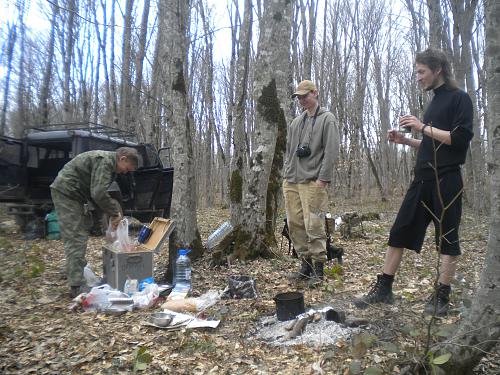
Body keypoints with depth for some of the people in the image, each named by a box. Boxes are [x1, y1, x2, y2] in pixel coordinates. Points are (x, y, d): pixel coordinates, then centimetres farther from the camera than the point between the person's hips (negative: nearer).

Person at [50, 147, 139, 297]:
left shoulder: (109, 163, 13)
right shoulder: (105, 160, -19)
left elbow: (98, 192, 15)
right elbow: (98, 194, -28)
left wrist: (113, 212, 3)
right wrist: (114, 213, -16)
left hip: (71, 193, 11)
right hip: (66, 192, -11)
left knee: (80, 237, 16)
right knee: (76, 239, -12)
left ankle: (81, 275, 26)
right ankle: (77, 286, -9)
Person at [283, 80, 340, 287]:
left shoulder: (327, 119, 2)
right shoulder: (295, 122, 21)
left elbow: (331, 151, -7)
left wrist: (322, 178, -14)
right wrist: (286, 175, 14)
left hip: (313, 182, -6)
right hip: (291, 182, 6)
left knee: (314, 226, -9)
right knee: (295, 225, 4)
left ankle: (318, 269, 2)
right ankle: (305, 265, 15)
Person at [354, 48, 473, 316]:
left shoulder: (459, 99, -3)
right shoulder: (435, 101, 20)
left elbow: (460, 139, -15)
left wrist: (423, 127, -14)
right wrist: (405, 141, 11)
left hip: (446, 180, -8)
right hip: (423, 179, 8)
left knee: (447, 238, 1)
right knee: (399, 233, 4)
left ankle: (442, 297, 11)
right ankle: (383, 289, 11)